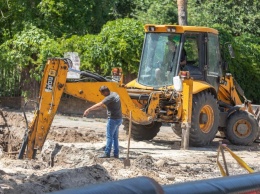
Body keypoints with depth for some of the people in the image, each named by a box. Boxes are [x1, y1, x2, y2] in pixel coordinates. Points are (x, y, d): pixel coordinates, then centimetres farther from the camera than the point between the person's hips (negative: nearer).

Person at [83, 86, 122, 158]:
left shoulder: (110, 97, -19)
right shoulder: (115, 94, 10)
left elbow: (99, 105, -24)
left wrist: (88, 110, -21)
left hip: (113, 119, -9)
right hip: (119, 118, 9)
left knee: (109, 137, -2)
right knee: (115, 137, 14)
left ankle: (107, 153, 1)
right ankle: (116, 154, 16)